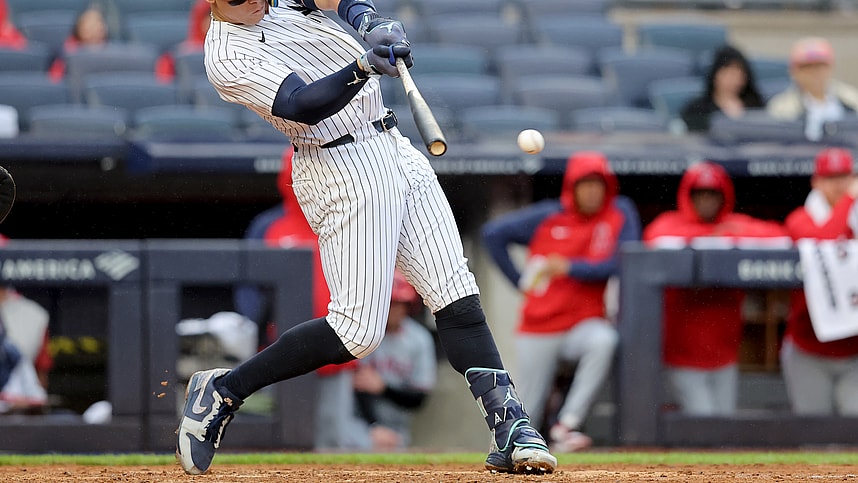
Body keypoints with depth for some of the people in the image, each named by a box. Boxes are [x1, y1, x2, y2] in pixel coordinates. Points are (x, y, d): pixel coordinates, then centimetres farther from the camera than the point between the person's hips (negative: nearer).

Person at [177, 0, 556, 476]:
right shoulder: (228, 58, -17)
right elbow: (305, 106, -27)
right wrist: (363, 67, -43)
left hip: (395, 150, 8)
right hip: (342, 173, -8)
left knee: (456, 294, -1)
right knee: (356, 330, -10)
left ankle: (508, 424, -2)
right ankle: (221, 392, 3)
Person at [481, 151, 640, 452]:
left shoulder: (620, 214, 0)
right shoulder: (548, 217, -1)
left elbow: (622, 263, -10)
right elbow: (493, 234, 6)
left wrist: (571, 268, -16)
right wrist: (520, 280, 1)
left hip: (585, 321, -1)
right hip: (538, 329, 1)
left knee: (603, 340, -37)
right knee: (528, 417, -1)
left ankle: (567, 425, -32)